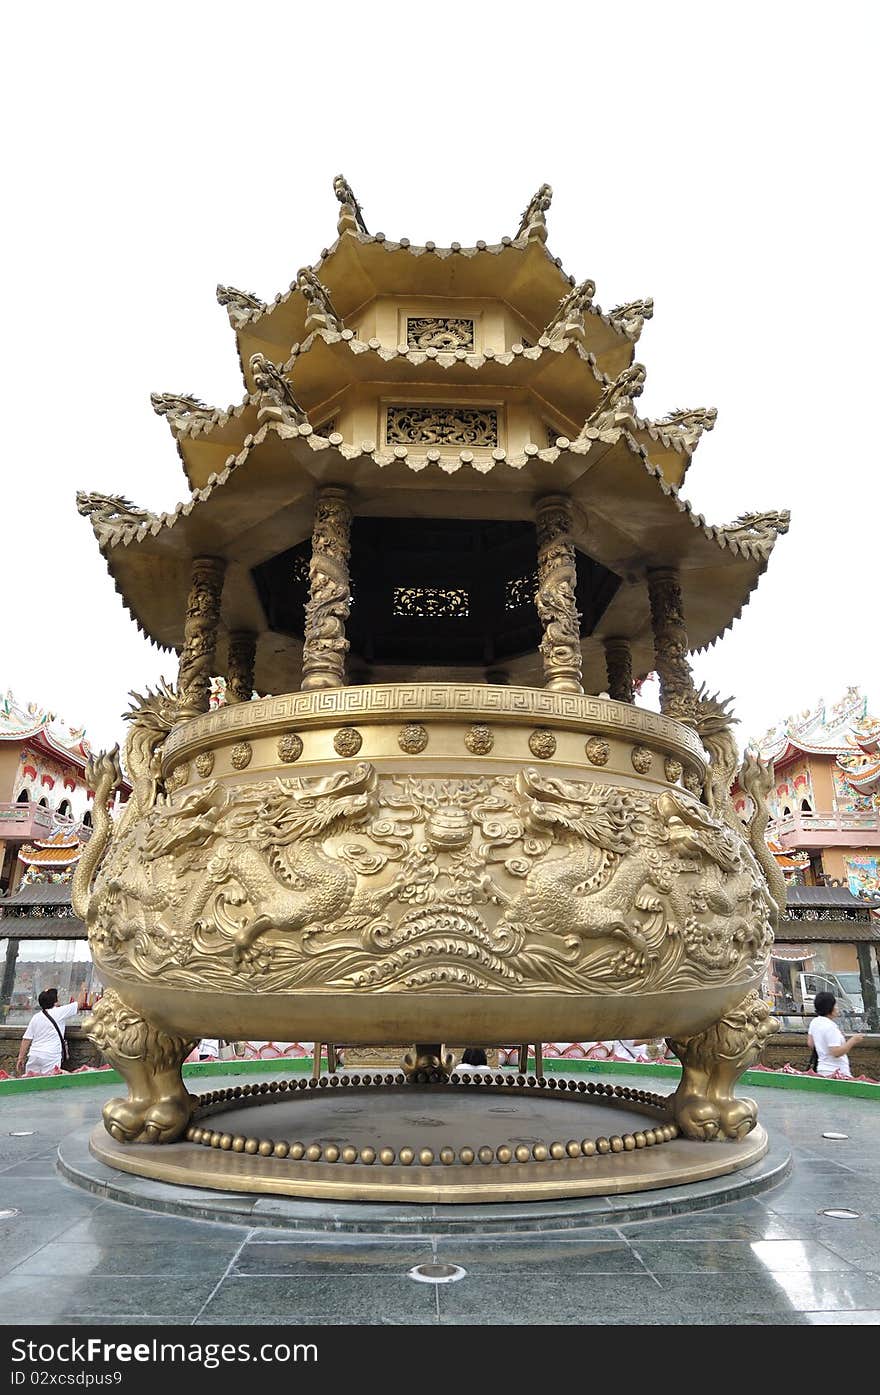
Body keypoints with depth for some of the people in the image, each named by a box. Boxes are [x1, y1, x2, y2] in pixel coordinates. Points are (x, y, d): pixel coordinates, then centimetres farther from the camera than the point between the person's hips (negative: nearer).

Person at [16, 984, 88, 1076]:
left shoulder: (35, 1017, 9)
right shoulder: (59, 1013, -4)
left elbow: (26, 1039, 8)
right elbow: (79, 1003, 6)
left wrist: (21, 1058, 16)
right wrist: (82, 990, 24)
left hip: (34, 1055, 5)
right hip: (51, 1057, -5)